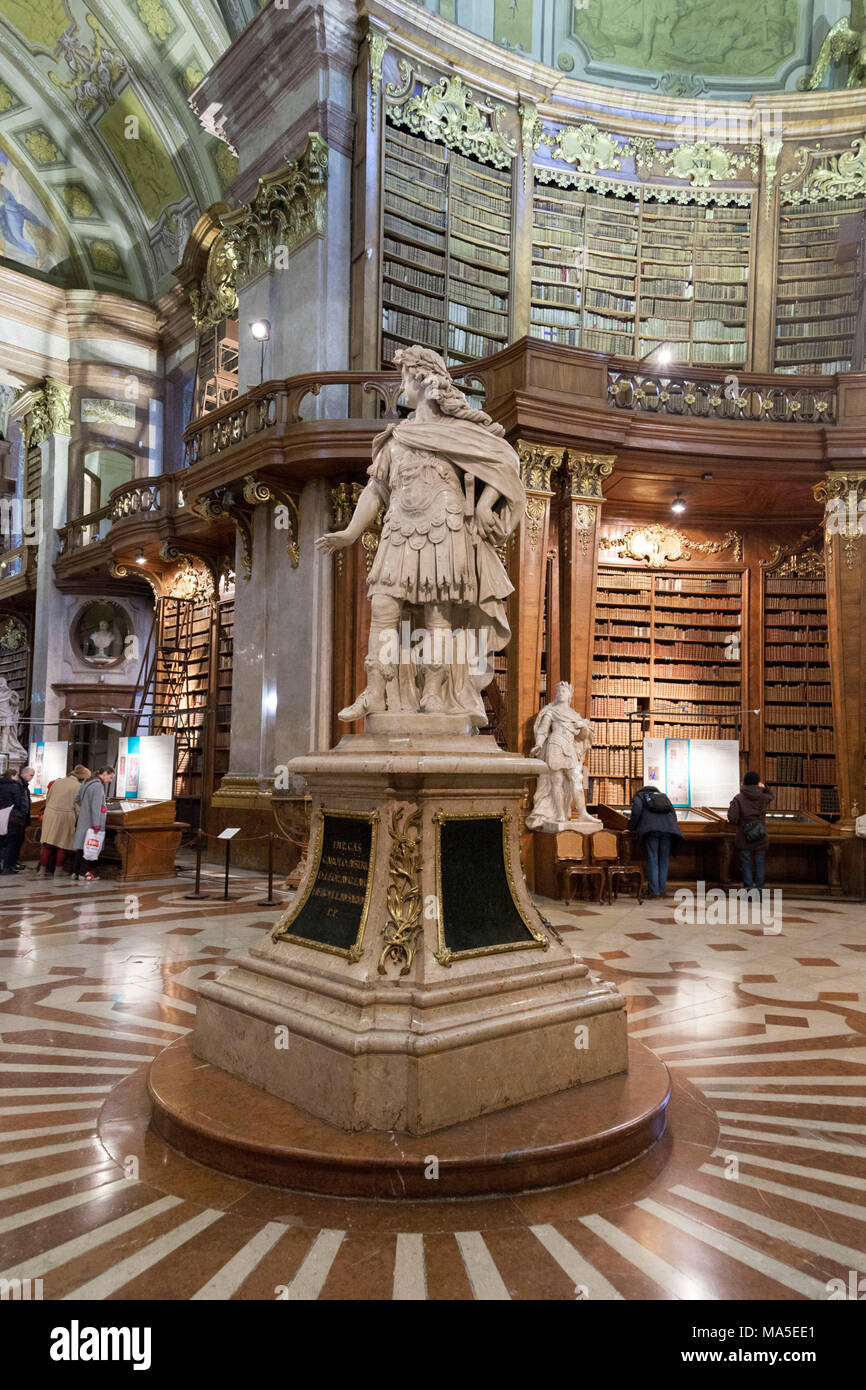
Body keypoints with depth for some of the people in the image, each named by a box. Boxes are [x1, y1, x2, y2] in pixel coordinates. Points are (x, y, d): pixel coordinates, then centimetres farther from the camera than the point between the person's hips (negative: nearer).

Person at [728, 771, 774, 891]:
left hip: (744, 838, -2)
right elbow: (771, 797, 24)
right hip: (761, 838, 2)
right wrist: (765, 787, 9)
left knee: (746, 864, 6)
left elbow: (732, 817, -14)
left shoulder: (738, 798, -10)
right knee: (759, 864, 11)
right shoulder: (763, 797, -2)